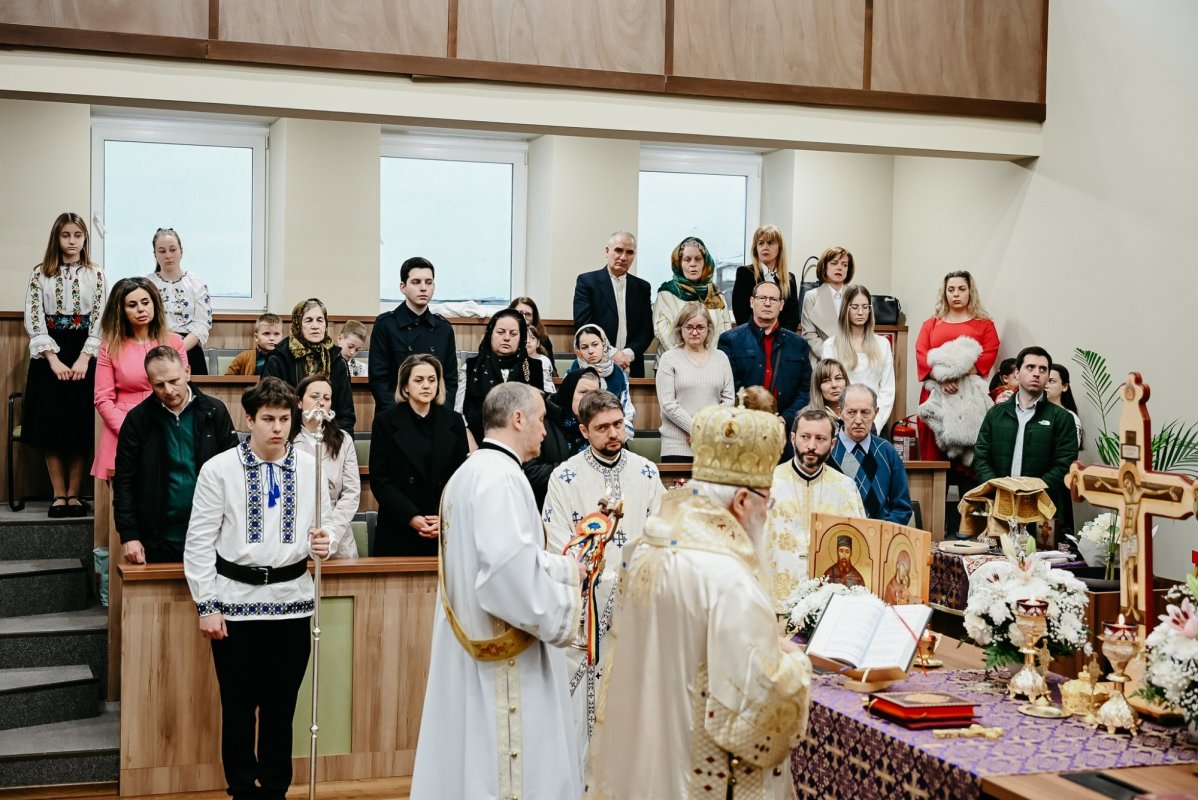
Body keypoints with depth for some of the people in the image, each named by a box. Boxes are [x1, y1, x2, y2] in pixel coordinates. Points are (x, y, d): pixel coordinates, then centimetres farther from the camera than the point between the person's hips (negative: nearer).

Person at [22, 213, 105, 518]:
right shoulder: (40, 274, 4)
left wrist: (84, 358, -12)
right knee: (52, 424, 0)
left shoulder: (96, 275, 4)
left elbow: (100, 320, -1)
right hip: (50, 354, 0)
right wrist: (54, 359, -12)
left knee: (81, 425, 0)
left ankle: (74, 494, 9)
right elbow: (33, 318, -2)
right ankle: (59, 495, 8)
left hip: (84, 354, 0)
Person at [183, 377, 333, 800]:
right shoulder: (219, 469, -5)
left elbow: (322, 526, 10)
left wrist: (322, 544, -14)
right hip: (235, 600, -2)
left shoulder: (310, 467, 1)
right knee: (239, 705, 7)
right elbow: (199, 542, -4)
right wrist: (206, 606, -7)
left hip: (292, 600, 2)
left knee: (281, 705, 10)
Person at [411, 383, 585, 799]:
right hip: (505, 657, -10)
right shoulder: (500, 475, -18)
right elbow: (511, 572, -27)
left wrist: (563, 566, 8)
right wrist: (559, 612, -14)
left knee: (474, 757, 15)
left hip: (474, 648, 10)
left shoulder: (469, 473, 13)